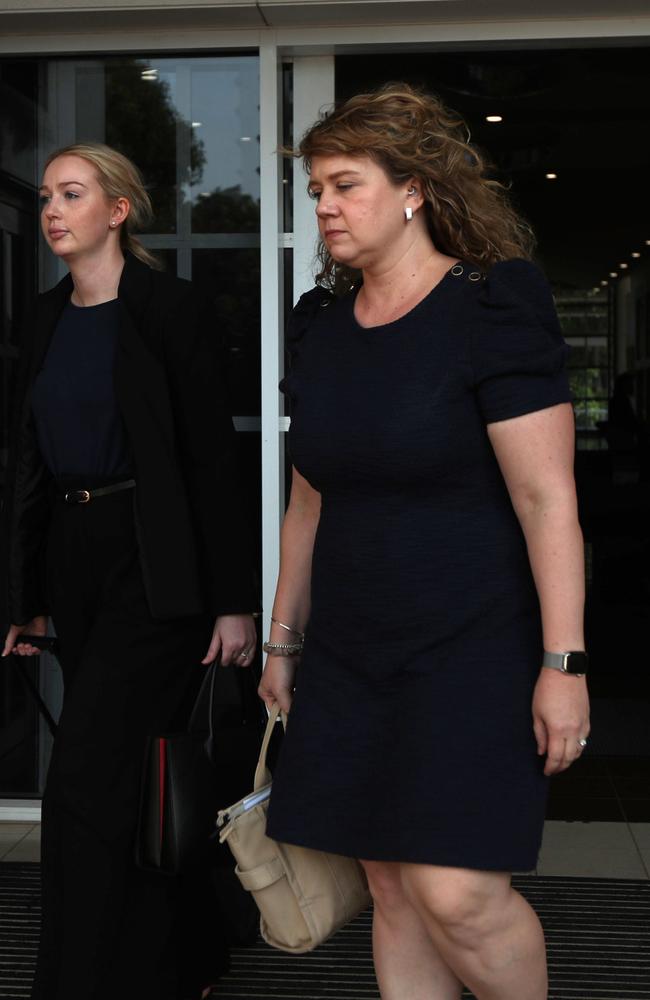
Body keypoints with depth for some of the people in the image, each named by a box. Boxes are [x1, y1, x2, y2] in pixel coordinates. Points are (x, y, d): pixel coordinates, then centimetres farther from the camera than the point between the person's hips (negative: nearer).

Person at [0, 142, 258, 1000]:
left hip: (154, 565, -7)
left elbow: (213, 457, -10)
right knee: (131, 774, 13)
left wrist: (233, 601, -12)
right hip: (73, 559, 7)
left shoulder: (172, 310, -8)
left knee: (86, 777, -10)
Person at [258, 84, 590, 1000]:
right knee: (392, 890, 9)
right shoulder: (320, 323, 9)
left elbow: (548, 498, -14)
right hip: (350, 653, 6)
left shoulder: (491, 309, -10)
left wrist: (562, 660, -17)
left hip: (474, 648, -6)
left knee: (456, 894, -12)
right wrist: (285, 638, 17)